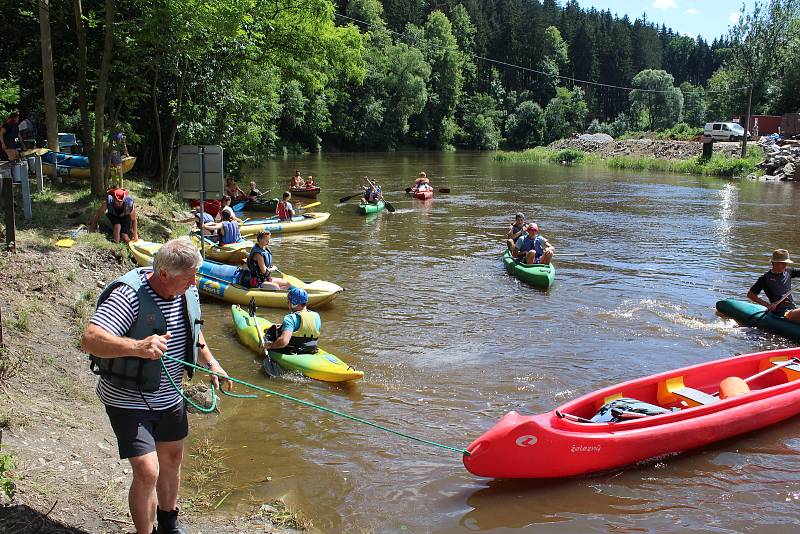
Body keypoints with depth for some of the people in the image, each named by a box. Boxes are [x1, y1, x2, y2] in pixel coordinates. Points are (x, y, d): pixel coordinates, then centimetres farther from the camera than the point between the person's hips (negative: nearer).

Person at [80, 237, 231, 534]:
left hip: (169, 396, 7)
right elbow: (89, 340, -40)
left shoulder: (187, 291, -6)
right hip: (128, 400, -7)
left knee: (172, 459, 22)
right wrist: (137, 347, -54)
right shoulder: (129, 295, -29)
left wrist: (210, 362, 4)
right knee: (147, 472, -13)